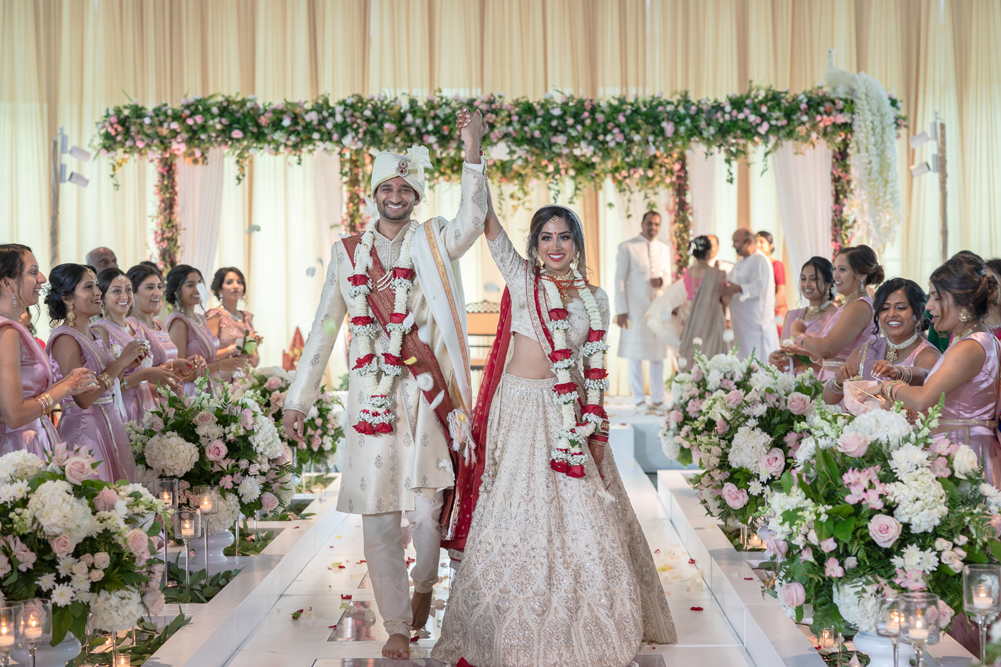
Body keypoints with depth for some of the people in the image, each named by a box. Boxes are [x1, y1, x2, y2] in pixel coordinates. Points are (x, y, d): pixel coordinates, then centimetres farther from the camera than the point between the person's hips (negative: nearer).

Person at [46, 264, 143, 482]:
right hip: (84, 429, -8)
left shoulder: (98, 336, 12)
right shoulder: (65, 339, -13)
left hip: (110, 428, 8)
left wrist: (126, 365, 4)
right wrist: (121, 362, -16)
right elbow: (83, 398, -21)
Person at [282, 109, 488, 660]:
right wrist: (298, 400, 9)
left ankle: (424, 584, 30)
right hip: (370, 396, 2)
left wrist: (472, 153, -33)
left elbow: (471, 222, -21)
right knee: (377, 515, 3)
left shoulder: (433, 243, 3)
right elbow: (324, 328, 11)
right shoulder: (347, 251, 9)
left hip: (424, 395, -2)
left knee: (425, 510, -3)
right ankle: (397, 626, 17)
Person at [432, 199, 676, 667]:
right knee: (518, 510, 1)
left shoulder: (595, 299, 9)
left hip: (568, 413, 2)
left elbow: (595, 370, 8)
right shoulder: (521, 277, 4)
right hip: (520, 406, -2)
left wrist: (597, 431, 3)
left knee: (580, 514, 3)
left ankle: (583, 627, 20)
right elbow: (489, 225, -6)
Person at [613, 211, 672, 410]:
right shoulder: (626, 247, -1)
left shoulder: (664, 249, 13)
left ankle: (658, 399, 12)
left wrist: (662, 280, -5)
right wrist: (621, 310, -10)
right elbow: (620, 279, -4)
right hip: (635, 309, -4)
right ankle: (639, 400, 7)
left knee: (658, 355, 5)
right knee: (635, 355, 0)